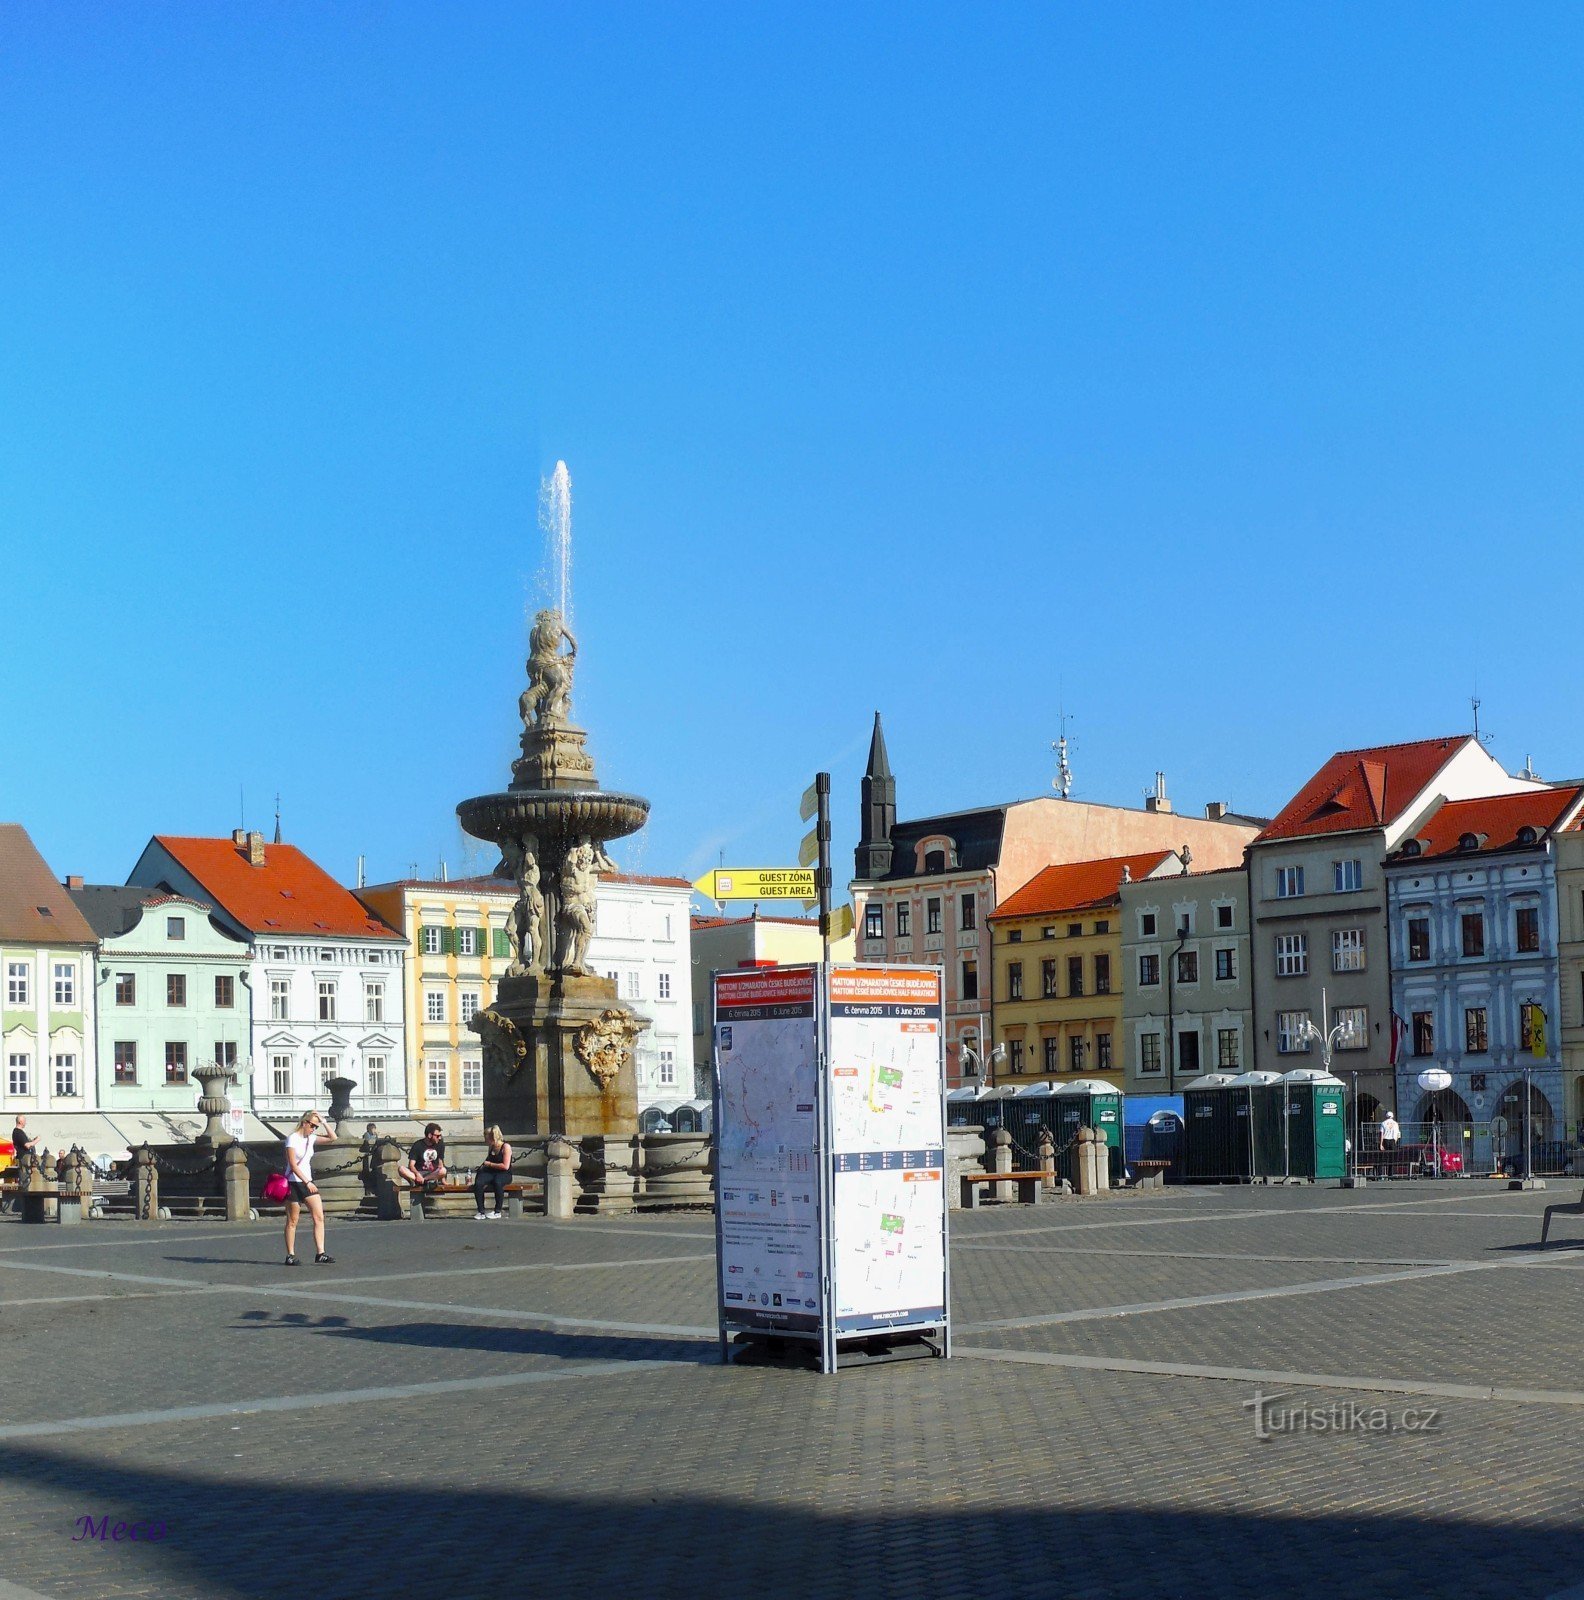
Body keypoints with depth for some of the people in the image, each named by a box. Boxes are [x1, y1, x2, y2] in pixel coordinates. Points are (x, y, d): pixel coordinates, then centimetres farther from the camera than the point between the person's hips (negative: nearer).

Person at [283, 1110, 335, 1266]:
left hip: (308, 1182, 7)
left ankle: (320, 1254, -4)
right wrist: (307, 1182, -21)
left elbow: (332, 1138, 11)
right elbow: (293, 1165, -17)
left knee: (319, 1217, -3)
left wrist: (323, 1122, 1)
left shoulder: (311, 1138, 8)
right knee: (292, 1221, 2)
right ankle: (290, 1255, 9)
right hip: (294, 1183, -7)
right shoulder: (292, 1138, -12)